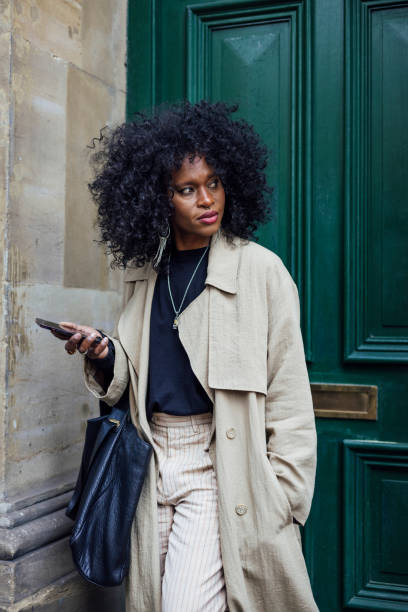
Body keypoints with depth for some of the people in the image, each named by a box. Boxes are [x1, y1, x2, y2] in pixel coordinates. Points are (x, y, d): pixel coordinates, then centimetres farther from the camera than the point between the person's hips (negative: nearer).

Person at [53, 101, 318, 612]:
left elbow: (288, 394, -8)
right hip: (155, 467, 5)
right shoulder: (145, 273, 8)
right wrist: (102, 355, -7)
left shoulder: (261, 271, -8)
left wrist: (283, 499, -9)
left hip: (221, 469, -5)